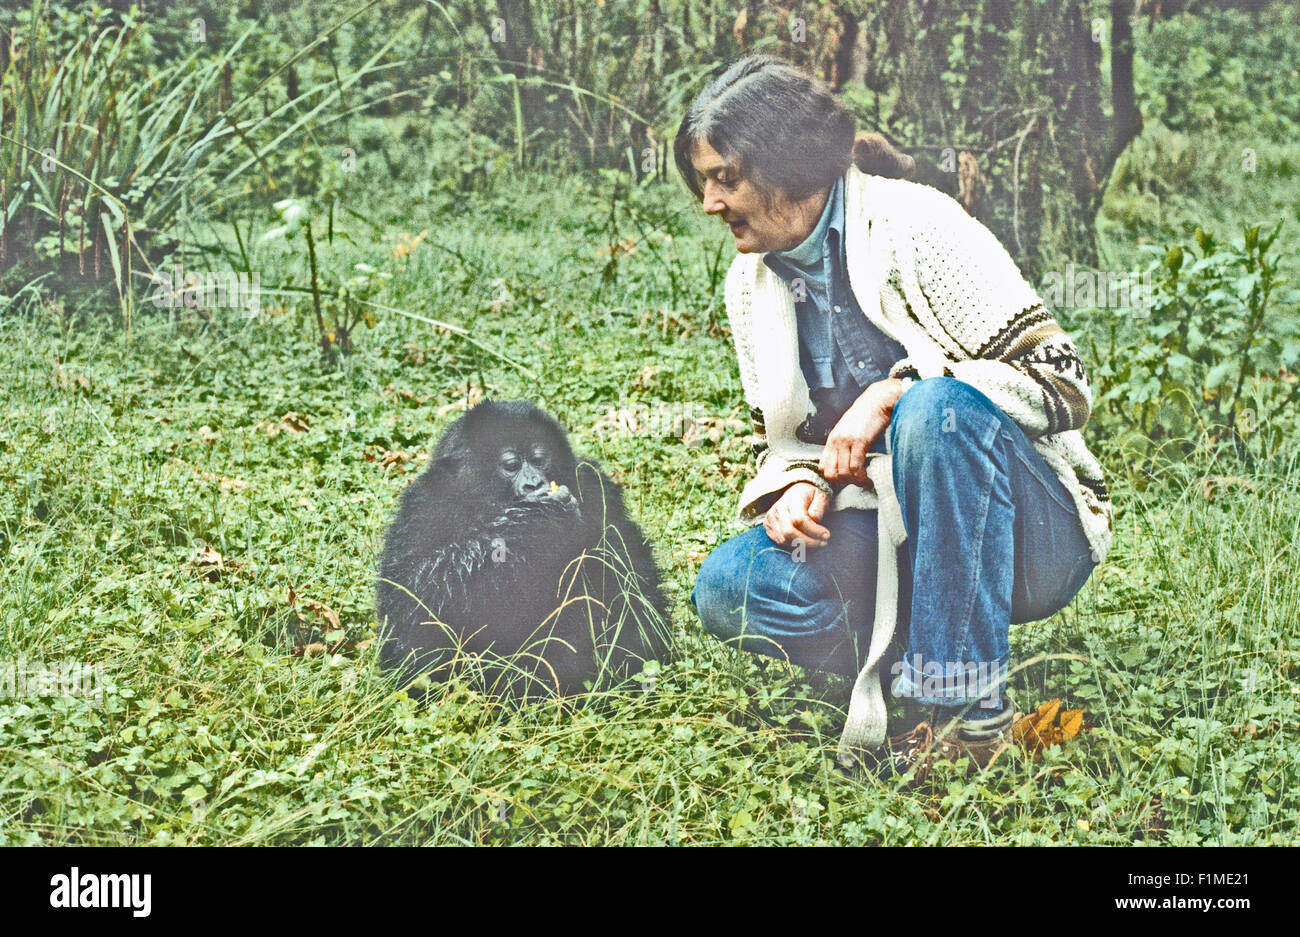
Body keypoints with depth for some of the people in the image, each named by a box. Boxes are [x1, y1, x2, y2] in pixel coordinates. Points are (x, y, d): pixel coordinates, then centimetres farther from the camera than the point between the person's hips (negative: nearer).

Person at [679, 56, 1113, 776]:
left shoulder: (916, 226, -12)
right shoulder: (751, 282, 8)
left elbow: (1056, 377, -15)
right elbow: (780, 439, 15)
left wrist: (893, 390, -23)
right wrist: (797, 486, -9)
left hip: (1036, 537, -5)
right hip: (899, 531, 5)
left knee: (940, 404, -37)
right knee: (728, 588, -18)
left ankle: (964, 702, -30)